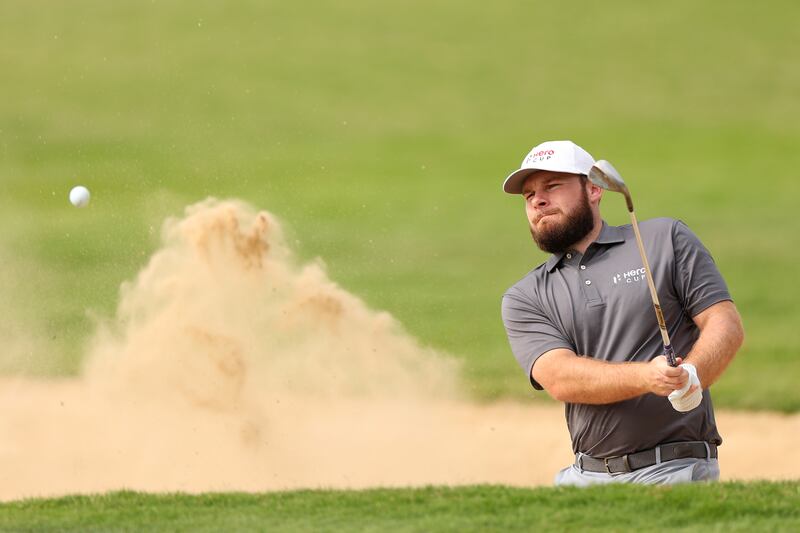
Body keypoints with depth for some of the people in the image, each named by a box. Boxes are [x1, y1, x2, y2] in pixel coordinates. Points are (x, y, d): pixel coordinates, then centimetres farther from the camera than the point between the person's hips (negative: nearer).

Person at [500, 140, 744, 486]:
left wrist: (689, 377, -20)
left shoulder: (665, 240, 8)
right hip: (585, 479, 3)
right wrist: (646, 377, -22)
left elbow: (726, 326, 1)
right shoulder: (523, 299, 11)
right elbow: (560, 379, -5)